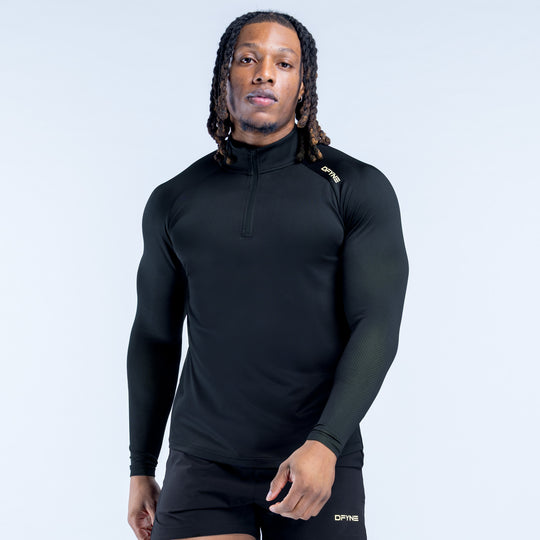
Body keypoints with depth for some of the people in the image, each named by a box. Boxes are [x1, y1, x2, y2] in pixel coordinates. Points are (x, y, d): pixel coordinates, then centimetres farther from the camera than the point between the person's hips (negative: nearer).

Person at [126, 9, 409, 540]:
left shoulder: (359, 189, 0)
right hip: (202, 465, 2)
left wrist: (325, 443, -19)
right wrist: (140, 468, 15)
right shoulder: (173, 201, 8)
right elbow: (155, 338, 15)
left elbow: (377, 327, -7)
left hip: (320, 462, -1)